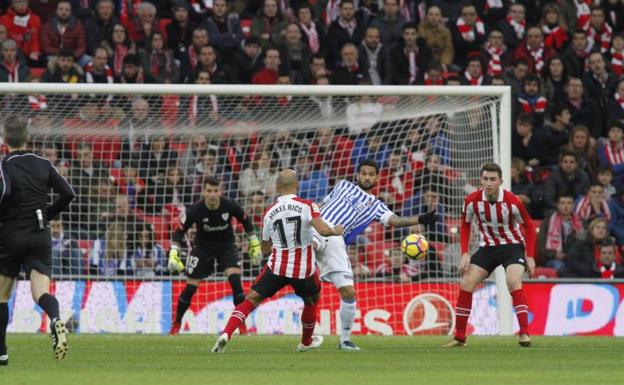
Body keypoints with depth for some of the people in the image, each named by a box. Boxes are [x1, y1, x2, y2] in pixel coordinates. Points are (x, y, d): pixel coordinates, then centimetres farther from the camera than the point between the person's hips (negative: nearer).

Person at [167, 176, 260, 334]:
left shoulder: (229, 206, -21)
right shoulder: (195, 210, -24)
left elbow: (245, 220, -1)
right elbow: (180, 231, -12)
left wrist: (254, 242, 6)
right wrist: (173, 253, -23)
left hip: (226, 245, 0)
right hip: (203, 247, 0)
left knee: (235, 279, -20)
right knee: (190, 286, -2)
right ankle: (176, 324, 19)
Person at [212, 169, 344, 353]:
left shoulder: (269, 213, 0)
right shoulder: (308, 206, -9)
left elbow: (265, 250, 10)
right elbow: (323, 230, -21)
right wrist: (335, 231, 0)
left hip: (277, 267, 0)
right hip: (304, 269, 0)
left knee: (251, 299, 4)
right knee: (311, 301, 28)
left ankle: (226, 333, -17)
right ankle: (306, 342, 46)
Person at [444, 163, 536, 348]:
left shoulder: (512, 201, -21)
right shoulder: (472, 201, -14)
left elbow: (529, 226, -6)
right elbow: (465, 225, 4)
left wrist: (530, 256, -10)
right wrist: (465, 253, -6)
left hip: (512, 245, -4)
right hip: (487, 247, 4)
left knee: (513, 282, -28)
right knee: (466, 284, -7)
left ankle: (524, 334, -26)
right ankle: (459, 337, 4)